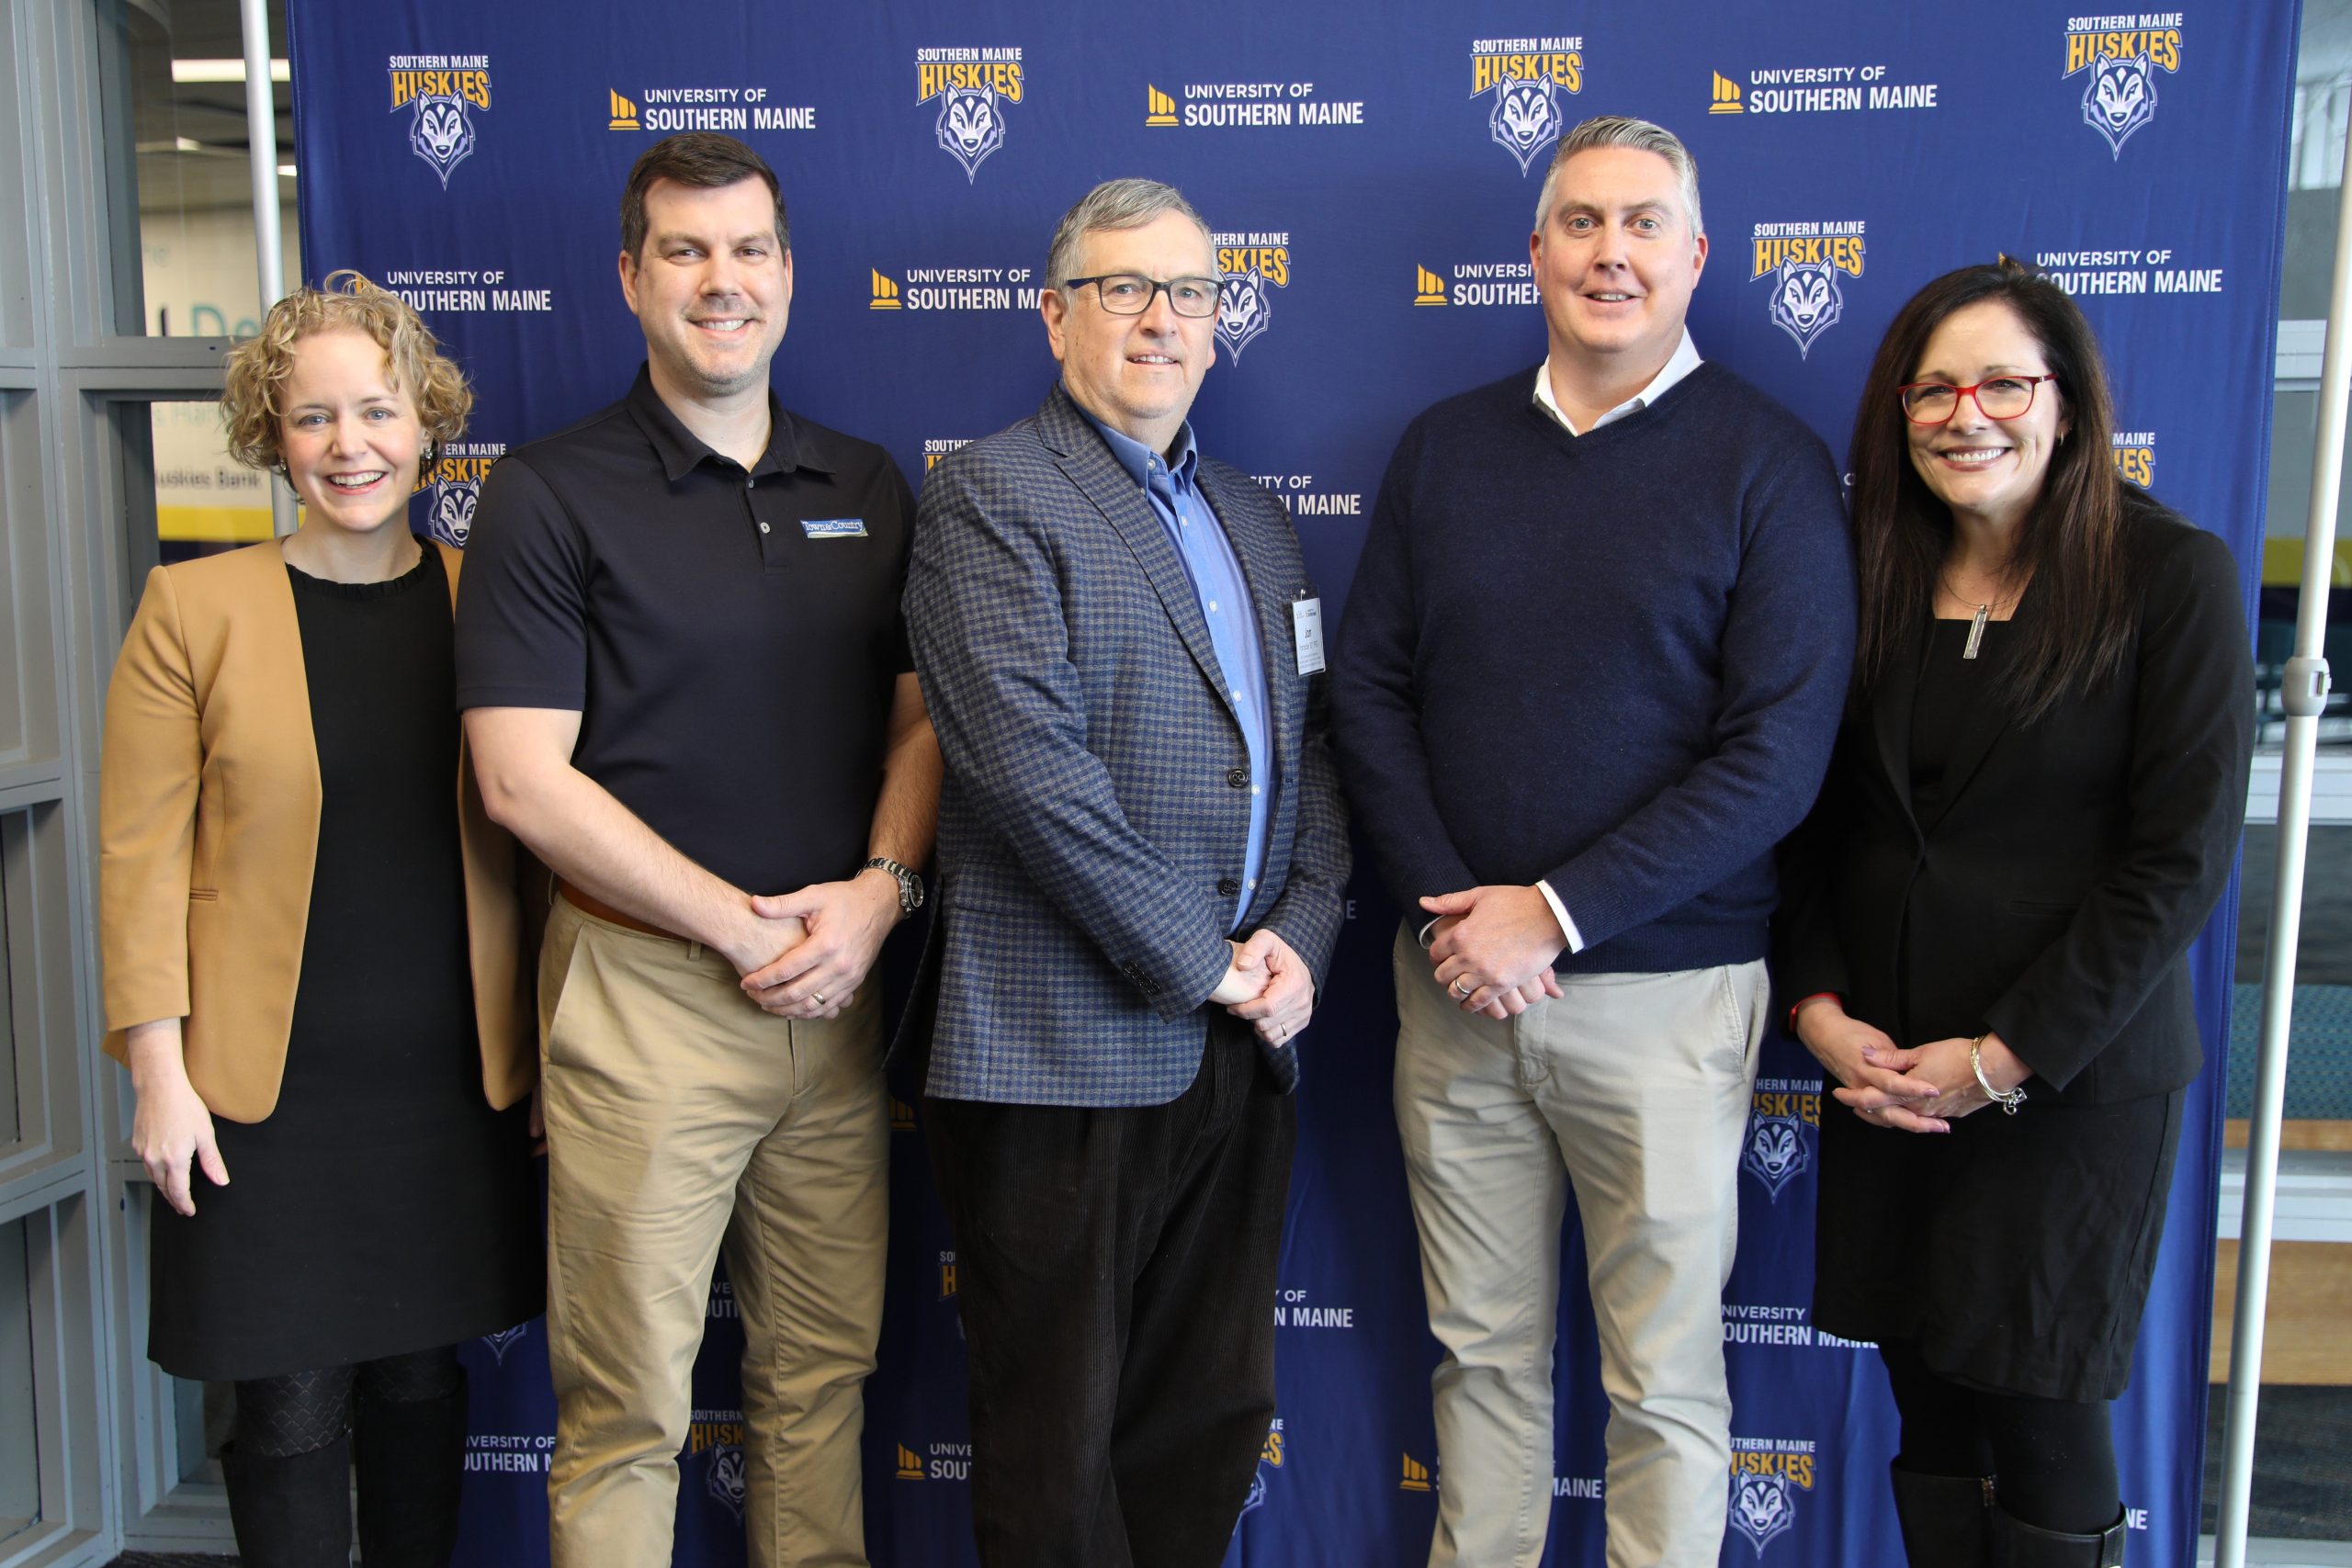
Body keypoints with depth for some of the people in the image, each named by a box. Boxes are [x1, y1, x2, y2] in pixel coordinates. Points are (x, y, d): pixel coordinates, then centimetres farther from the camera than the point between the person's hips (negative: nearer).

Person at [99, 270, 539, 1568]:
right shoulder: (194, 607, -4)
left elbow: (537, 834, 5)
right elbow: (140, 853, -4)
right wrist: (157, 1069, -7)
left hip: (452, 1076, 2)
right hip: (265, 1087, -2)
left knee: (421, 1378, 16)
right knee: (291, 1406, 7)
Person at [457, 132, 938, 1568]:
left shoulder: (869, 487, 10)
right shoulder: (552, 495, -4)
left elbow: (921, 718, 12)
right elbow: (525, 780, -9)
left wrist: (877, 891, -7)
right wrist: (748, 927, -11)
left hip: (842, 986, 4)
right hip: (646, 991, -4)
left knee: (824, 1368, 14)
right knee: (628, 1407, 5)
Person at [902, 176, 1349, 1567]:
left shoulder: (1260, 524, 17)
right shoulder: (990, 495, -5)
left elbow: (1313, 757, 16)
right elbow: (1027, 761, -17)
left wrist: (1300, 939, -1)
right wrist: (1200, 960, -14)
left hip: (1244, 1043, 7)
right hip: (1066, 1046, -6)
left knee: (1213, 1420, 17)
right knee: (1059, 1443, 8)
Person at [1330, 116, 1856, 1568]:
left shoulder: (1771, 461, -4)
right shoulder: (1445, 445, 8)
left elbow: (1777, 752, -10)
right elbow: (1370, 686, 5)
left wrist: (1557, 911, -14)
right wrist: (1449, 907, -7)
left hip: (1662, 986, -3)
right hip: (1458, 980, 3)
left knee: (1664, 1377, 9)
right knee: (1483, 1349, 14)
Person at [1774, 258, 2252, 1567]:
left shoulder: (2174, 577, -8)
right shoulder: (1872, 581, 5)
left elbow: (2181, 858, -12)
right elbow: (1820, 820, 7)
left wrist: (2005, 1058, -14)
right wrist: (1819, 1004, -6)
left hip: (2073, 1075, -3)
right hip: (1884, 1066, 4)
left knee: (2039, 1409, 7)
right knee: (1926, 1399, 11)